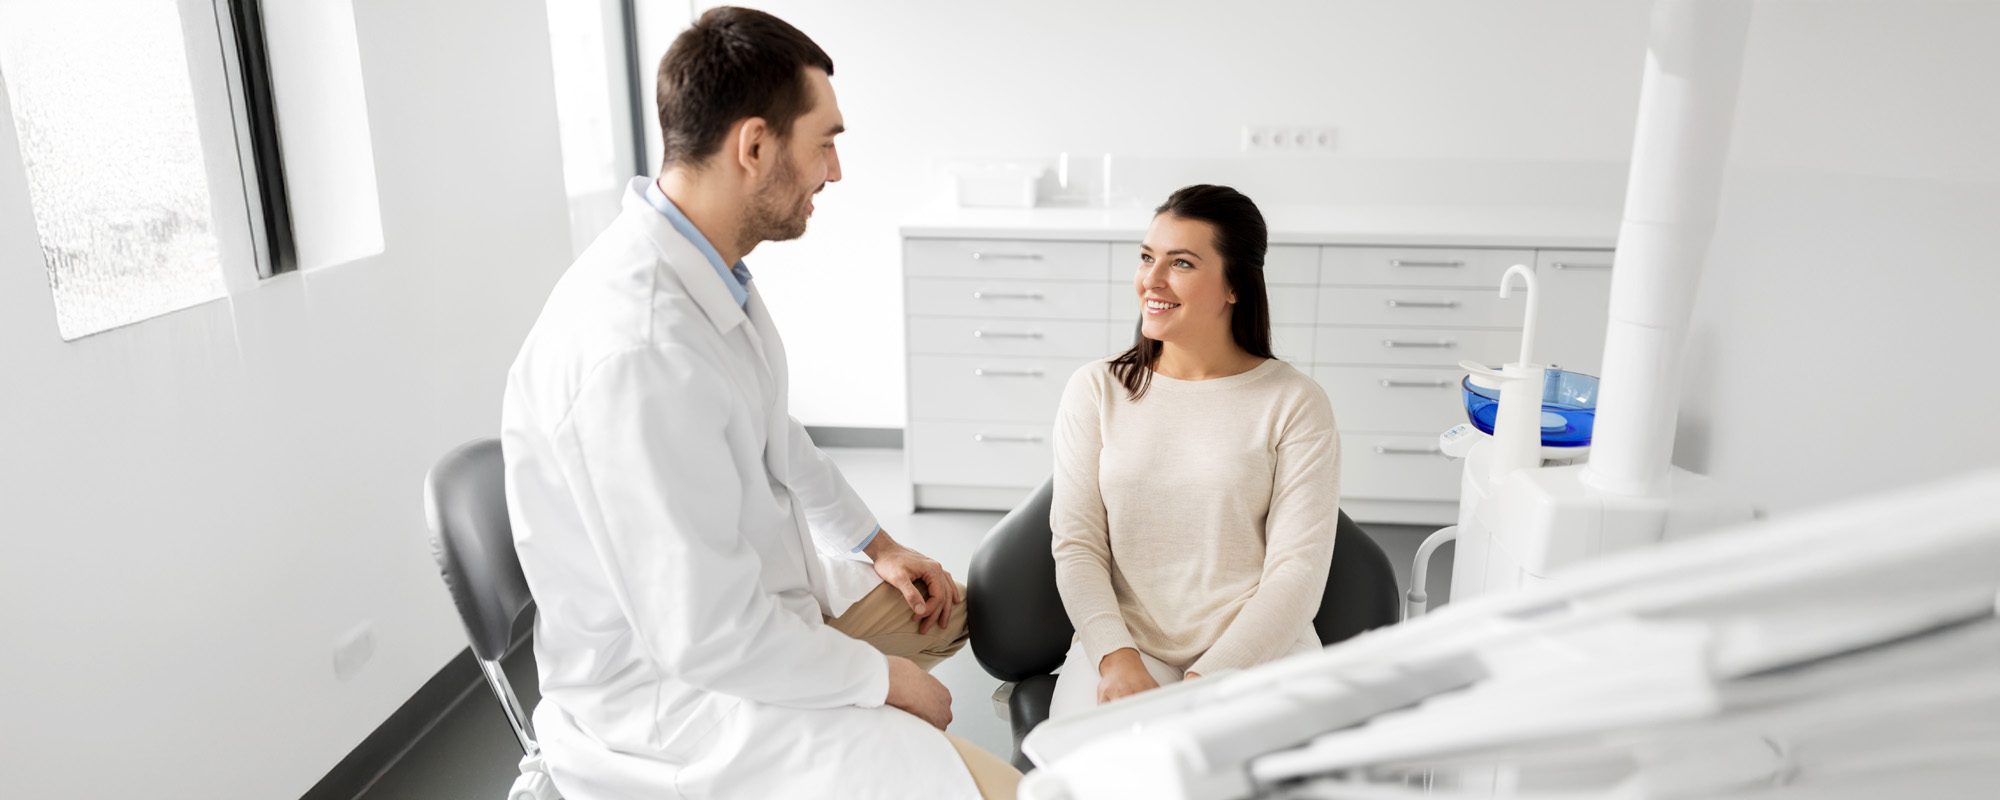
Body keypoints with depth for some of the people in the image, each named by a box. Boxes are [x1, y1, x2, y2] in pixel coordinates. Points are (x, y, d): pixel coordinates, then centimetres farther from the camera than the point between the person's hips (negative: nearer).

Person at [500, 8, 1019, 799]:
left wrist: (876, 544, 13)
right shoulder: (636, 349, -34)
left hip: (751, 590, 10)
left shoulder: (707, 268, -3)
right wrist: (881, 679, -15)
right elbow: (706, 639, -29)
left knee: (951, 605, 24)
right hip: (673, 691, -9)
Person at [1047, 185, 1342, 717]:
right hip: (1122, 646, 1)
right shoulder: (1096, 389, 7)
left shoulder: (1295, 404, 1)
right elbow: (1077, 547, 2)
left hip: (1260, 648, -1)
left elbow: (1297, 572, -5)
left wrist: (1207, 681, -16)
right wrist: (1117, 659, -14)